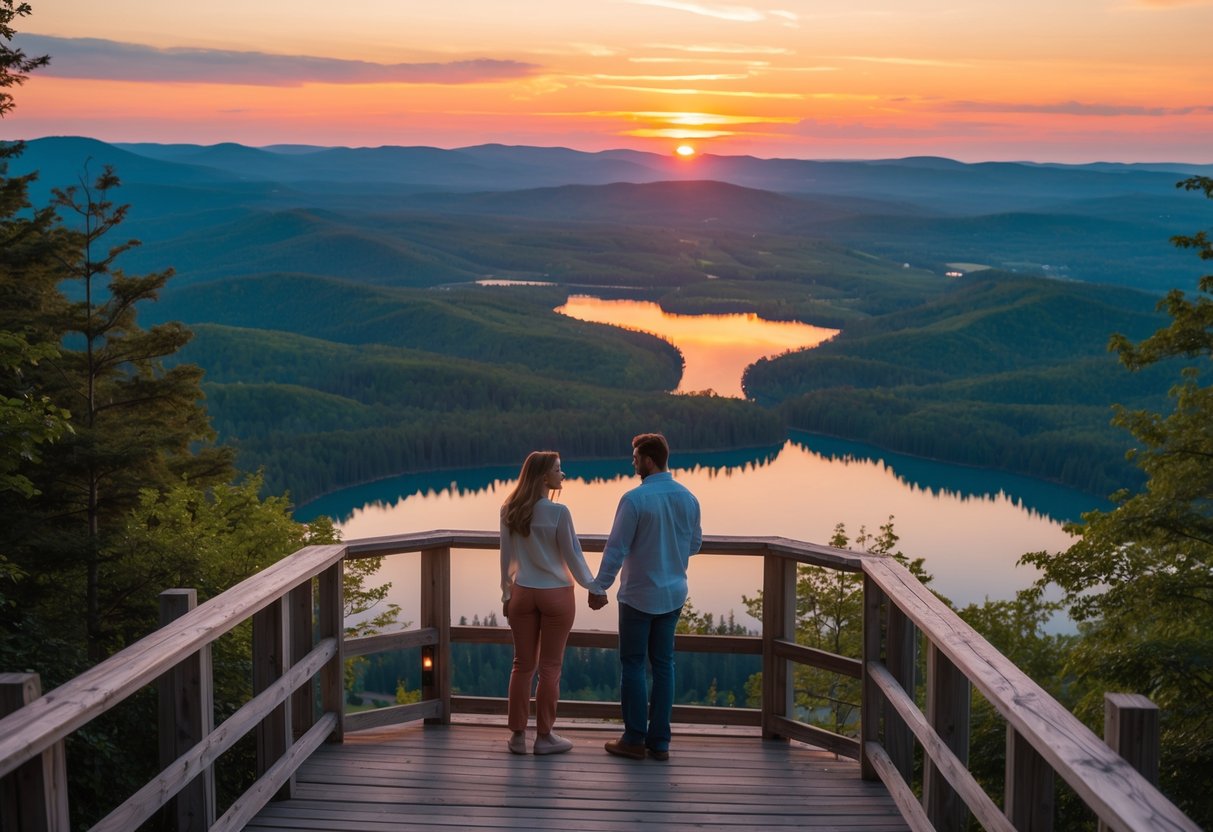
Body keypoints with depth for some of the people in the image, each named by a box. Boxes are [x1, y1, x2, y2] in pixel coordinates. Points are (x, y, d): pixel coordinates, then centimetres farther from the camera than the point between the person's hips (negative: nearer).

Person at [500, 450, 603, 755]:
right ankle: (544, 736, 13)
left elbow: (506, 556, 5)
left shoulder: (509, 511, -1)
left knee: (523, 664, 11)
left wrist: (506, 594, 15)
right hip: (556, 594, -4)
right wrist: (593, 586, 7)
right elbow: (573, 556, -8)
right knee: (550, 666, 6)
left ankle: (517, 735, 16)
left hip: (522, 593, 4)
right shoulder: (558, 512, -15)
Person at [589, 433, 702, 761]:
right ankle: (659, 741, 14)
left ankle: (634, 740, 8)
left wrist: (600, 587, -6)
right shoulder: (688, 498, 2)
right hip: (673, 595, 6)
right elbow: (694, 544, 12)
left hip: (639, 596, -6)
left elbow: (616, 548, -15)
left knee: (633, 665, 5)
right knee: (663, 665, 11)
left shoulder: (635, 499, -17)